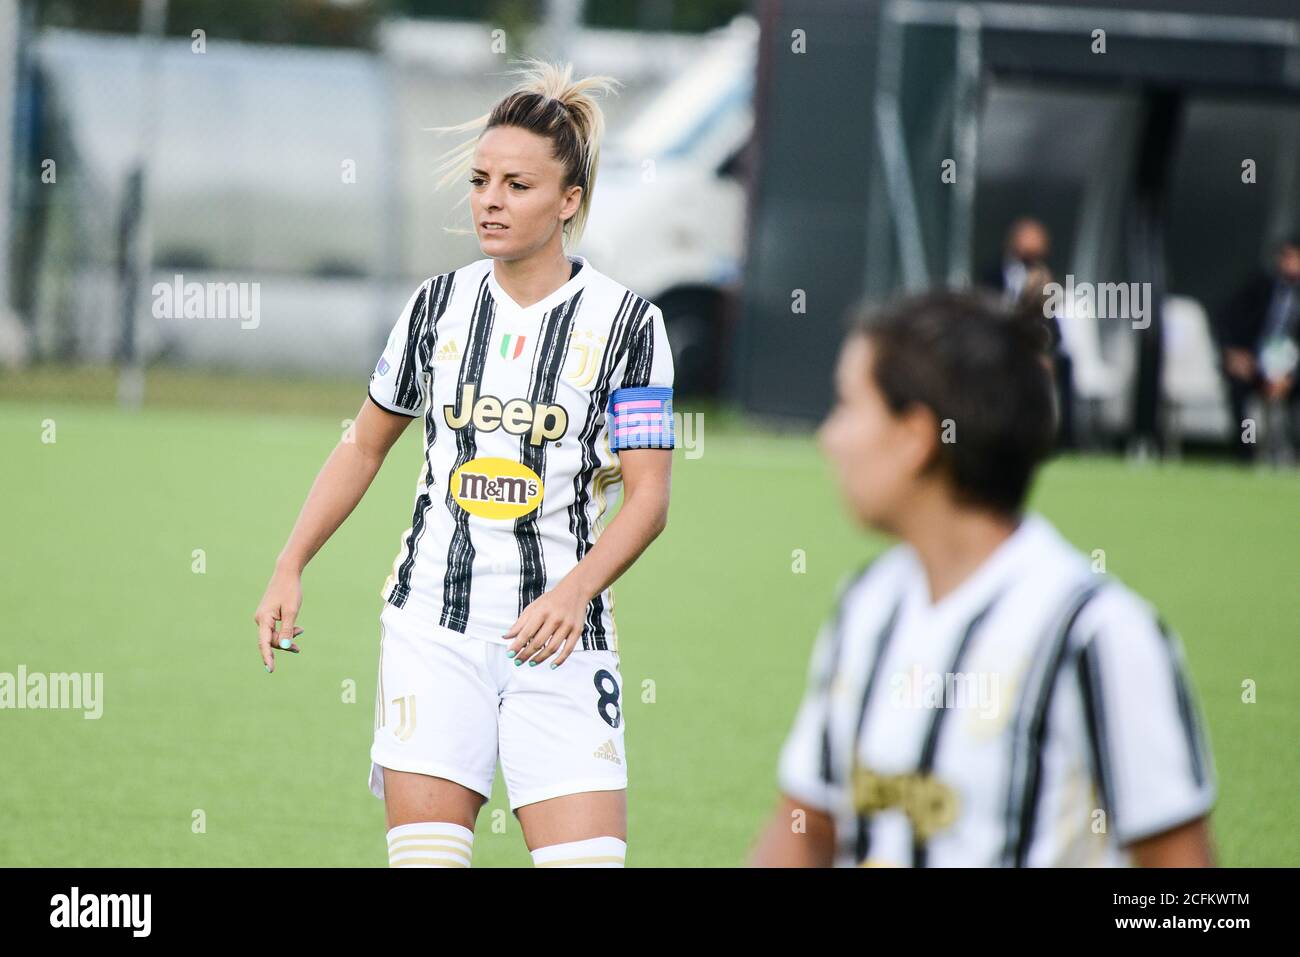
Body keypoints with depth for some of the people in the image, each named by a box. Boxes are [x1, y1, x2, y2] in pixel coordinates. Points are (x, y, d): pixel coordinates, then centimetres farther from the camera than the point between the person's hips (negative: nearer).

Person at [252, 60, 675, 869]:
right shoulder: (439, 304, 6)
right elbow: (365, 446, 18)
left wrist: (574, 591, -23)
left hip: (556, 640, -2)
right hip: (435, 626, 2)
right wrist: (290, 571, 12)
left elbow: (648, 497, -7)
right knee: (424, 854, -6)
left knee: (588, 858, -13)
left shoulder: (625, 319, -3)